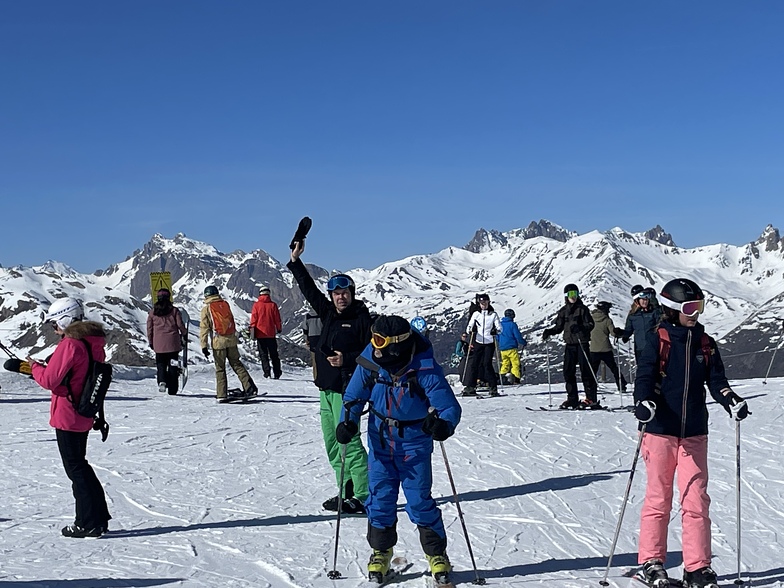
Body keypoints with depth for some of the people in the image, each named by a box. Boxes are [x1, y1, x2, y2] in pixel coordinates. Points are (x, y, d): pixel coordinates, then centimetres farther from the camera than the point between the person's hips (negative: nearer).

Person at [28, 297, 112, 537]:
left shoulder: (70, 345, -19)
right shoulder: (94, 344, 8)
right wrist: (41, 367, 17)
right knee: (79, 465, 19)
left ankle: (89, 523, 4)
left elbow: (49, 380, -18)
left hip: (67, 417, -9)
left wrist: (34, 366, 1)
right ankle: (98, 517, 23)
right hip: (84, 417, 9)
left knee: (75, 468, 0)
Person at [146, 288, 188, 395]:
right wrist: (185, 334, 17)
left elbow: (149, 328, 7)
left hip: (158, 344, 1)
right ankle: (172, 389, 7)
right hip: (173, 343, -1)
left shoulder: (153, 312, 2)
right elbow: (180, 325, -3)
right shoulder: (174, 310, -4)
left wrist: (151, 342, 18)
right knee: (173, 366, 6)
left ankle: (161, 381, -15)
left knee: (161, 364, 12)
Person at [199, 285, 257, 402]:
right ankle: (250, 388, 3)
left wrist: (204, 346, -4)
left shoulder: (206, 309, -3)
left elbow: (204, 328, -5)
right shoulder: (225, 304, 7)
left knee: (220, 368, 4)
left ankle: (222, 394, 1)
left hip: (218, 342, -3)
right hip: (231, 340, 3)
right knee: (236, 364, 12)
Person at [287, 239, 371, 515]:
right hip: (327, 388, 8)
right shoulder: (328, 313, 12)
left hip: (346, 388, -8)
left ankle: (364, 497, -6)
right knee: (332, 443, 10)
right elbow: (309, 289, 20)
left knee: (348, 442, -10)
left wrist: (347, 360, -19)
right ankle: (347, 491, 17)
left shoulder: (361, 318, -7)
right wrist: (295, 261, 17)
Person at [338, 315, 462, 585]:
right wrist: (348, 422, -16)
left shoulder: (425, 370, -25)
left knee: (419, 500, -1)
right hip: (380, 439, 3)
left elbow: (450, 406, -22)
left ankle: (437, 555, 18)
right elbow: (353, 396, 1)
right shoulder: (370, 363, -15)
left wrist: (443, 424, -43)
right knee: (380, 498, 5)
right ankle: (380, 552, 26)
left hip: (414, 442, -3)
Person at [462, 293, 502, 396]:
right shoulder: (476, 314, 10)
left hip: (489, 343, -2)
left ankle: (493, 387, 0)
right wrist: (470, 330, -16)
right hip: (478, 342, 2)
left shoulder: (493, 314, 7)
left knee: (487, 364, -8)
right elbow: (469, 326, 7)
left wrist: (495, 331, -19)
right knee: (473, 363, -5)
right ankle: (470, 387, -2)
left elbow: (499, 327, 3)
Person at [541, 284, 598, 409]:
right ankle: (572, 399, 11)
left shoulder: (582, 309, -1)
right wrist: (549, 332, 1)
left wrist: (580, 327, -23)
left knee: (585, 370, -7)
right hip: (569, 343, 5)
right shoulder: (563, 311, 13)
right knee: (568, 371, 3)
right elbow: (559, 327, 18)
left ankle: (591, 399, -4)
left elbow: (590, 324, -6)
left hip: (582, 343, -5)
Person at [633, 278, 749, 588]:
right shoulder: (657, 340, -3)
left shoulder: (705, 344, 9)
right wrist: (643, 402, -30)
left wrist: (732, 402, -15)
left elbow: (716, 381, 5)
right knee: (658, 498, 5)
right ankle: (651, 563, 16)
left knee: (696, 500, 3)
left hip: (694, 433, 3)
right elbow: (644, 376, -11)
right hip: (659, 431, -3)